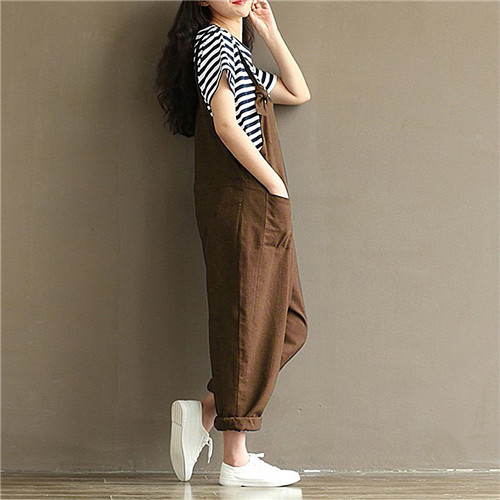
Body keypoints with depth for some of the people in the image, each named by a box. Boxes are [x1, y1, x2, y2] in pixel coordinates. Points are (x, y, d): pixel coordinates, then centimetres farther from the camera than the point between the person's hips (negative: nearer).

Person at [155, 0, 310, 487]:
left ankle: (204, 410, 7)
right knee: (248, 323, -7)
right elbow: (225, 125, -15)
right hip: (243, 203, -9)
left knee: (289, 326, 8)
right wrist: (274, 183, -12)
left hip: (262, 208, 9)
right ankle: (236, 460, -2)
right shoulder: (212, 41, -4)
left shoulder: (238, 55, 24)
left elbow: (298, 92, 28)